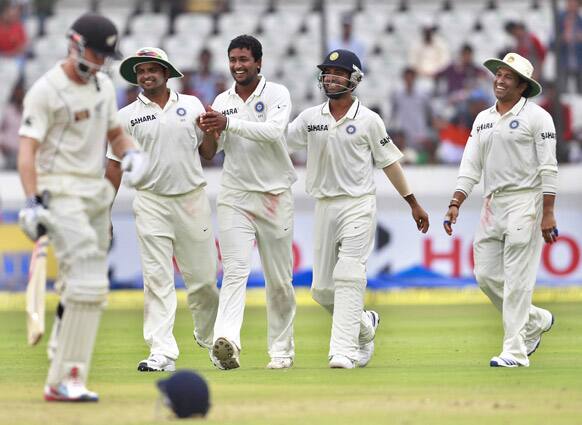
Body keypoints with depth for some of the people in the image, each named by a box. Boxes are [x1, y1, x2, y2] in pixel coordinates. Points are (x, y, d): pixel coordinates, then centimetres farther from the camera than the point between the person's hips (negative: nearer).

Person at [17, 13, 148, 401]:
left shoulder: (103, 85, 13)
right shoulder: (46, 90, -11)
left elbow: (115, 133, 24)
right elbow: (27, 150, -15)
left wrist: (131, 153, 1)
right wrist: (32, 203, -25)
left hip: (97, 192, 8)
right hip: (61, 191, -8)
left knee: (90, 288, 4)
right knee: (89, 283, -20)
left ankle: (64, 379, 8)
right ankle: (65, 381, -20)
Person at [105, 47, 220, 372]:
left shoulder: (192, 106, 8)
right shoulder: (127, 116, 5)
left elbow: (207, 153, 12)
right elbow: (115, 166, 5)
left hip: (192, 199, 1)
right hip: (151, 202, -1)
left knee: (203, 277, 6)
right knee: (157, 280, -7)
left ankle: (209, 337, 28)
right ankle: (162, 353, -10)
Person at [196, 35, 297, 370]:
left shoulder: (277, 94, -4)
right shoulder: (222, 102, 10)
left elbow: (273, 132, -22)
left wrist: (229, 123, -29)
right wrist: (209, 133, -16)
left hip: (275, 196, -2)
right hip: (235, 197, 2)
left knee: (280, 279, 5)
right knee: (235, 270, -15)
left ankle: (282, 349, 18)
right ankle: (227, 342, -32)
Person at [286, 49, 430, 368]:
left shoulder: (368, 120, -1)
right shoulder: (310, 118, 8)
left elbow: (389, 162, 6)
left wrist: (413, 203, 8)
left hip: (358, 205, -4)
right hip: (324, 207, 4)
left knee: (348, 278, -16)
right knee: (322, 288, 5)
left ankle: (344, 351, -18)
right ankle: (365, 324, 31)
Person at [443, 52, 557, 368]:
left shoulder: (536, 117, -4)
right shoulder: (483, 120, 15)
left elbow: (548, 168, -9)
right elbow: (471, 166, 13)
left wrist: (548, 214, -15)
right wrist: (455, 205, 2)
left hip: (525, 200, -7)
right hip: (493, 202, 7)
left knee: (517, 279, -10)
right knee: (486, 275, 6)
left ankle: (515, 352, -7)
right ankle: (536, 321, 25)